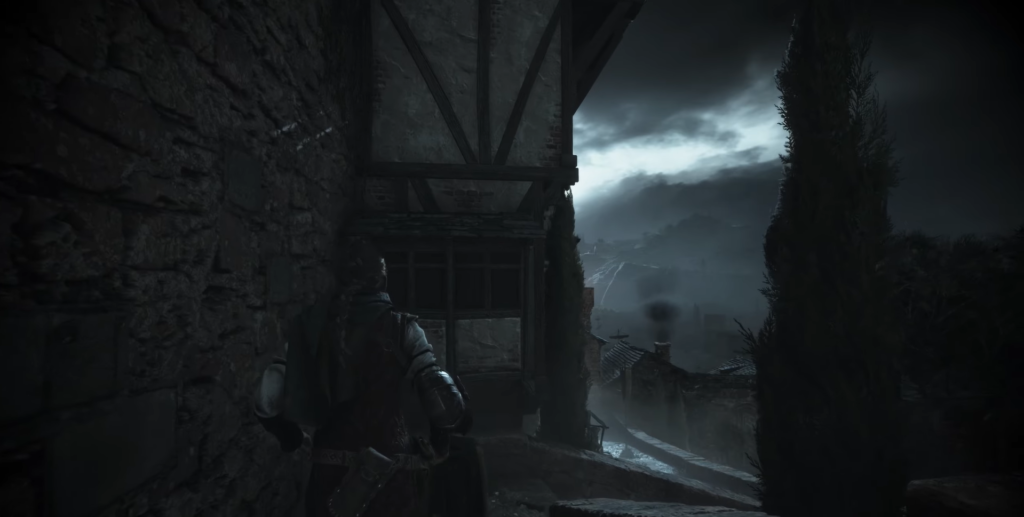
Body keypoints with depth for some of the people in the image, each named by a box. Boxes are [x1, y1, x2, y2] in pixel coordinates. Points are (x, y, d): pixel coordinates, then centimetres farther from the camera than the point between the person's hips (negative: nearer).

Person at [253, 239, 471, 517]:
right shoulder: (401, 328, -10)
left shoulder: (314, 327, -1)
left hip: (331, 474, 2)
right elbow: (440, 397, -16)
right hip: (391, 476, -2)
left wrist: (289, 435, 17)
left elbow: (269, 397, -2)